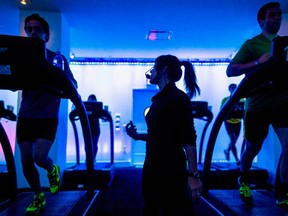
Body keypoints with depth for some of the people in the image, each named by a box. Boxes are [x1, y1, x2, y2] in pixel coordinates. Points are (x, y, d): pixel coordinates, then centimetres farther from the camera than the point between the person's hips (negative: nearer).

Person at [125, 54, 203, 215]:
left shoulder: (178, 98, -11)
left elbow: (189, 139, -18)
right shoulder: (159, 99, 11)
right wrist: (137, 136, 9)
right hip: (152, 166, 9)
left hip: (171, 167, -8)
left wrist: (193, 175, -24)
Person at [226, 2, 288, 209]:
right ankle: (244, 180, 38)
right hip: (258, 105, -3)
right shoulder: (252, 44, -5)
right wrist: (257, 62, -24)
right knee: (253, 148, 11)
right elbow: (230, 71, -12)